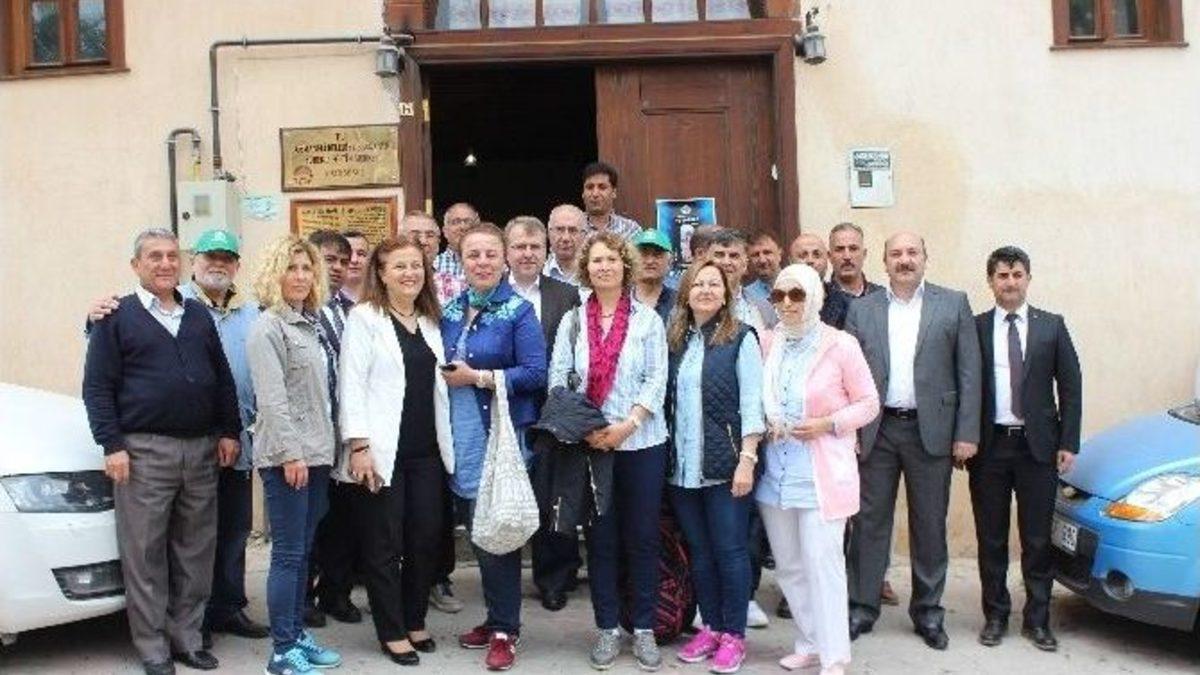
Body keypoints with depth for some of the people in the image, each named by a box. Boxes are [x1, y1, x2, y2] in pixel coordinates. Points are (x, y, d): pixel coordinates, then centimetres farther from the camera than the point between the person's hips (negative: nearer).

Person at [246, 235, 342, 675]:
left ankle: (297, 634, 22)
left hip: (316, 453, 8)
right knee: (288, 554, -3)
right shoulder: (268, 328, -9)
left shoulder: (310, 324, 14)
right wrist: (290, 453, -19)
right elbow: (272, 397, -16)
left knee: (304, 551, 13)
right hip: (287, 456, -8)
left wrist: (323, 447, 13)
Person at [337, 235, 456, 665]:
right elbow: (352, 385, -10)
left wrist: (446, 443, 9)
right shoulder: (364, 317, -4)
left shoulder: (430, 320, 14)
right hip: (382, 451, -5)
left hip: (426, 451, 6)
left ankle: (414, 622, 24)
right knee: (383, 546, 4)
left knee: (426, 539, 8)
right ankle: (392, 632, 16)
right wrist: (359, 445, -17)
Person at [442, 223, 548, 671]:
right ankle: (496, 617, 26)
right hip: (461, 434, 6)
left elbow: (536, 372, -13)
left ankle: (504, 630, 9)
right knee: (477, 529, 12)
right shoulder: (451, 310, 12)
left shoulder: (518, 311, -6)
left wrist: (478, 377, -16)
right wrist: (445, 375, 1)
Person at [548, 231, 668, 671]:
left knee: (642, 538, 5)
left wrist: (627, 425, -15)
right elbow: (557, 380, 1)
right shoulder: (573, 321, 6)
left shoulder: (648, 320, 2)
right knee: (601, 539, 8)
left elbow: (656, 381, -4)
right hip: (589, 445, 1)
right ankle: (606, 628, 20)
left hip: (641, 443, -1)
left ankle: (644, 629, 17)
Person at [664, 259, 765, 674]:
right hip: (682, 465, 5)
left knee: (730, 550, 1)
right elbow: (668, 400, 10)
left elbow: (752, 402, -7)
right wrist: (668, 456, 5)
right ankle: (710, 628, 23)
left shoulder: (741, 338, -3)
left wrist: (747, 459, -14)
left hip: (725, 464, -4)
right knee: (699, 551, 11)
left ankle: (734, 635, 13)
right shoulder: (675, 340, 10)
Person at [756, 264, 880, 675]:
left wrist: (828, 423, -15)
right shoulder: (768, 344, 7)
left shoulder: (841, 346, -6)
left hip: (822, 473, -5)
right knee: (789, 566, 11)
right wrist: (764, 425, -2)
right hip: (776, 471, 5)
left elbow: (869, 403, -2)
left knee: (822, 563, -6)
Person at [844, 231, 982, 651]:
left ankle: (928, 612, 22)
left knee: (930, 525, 8)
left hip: (931, 431, -1)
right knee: (870, 521, 6)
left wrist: (966, 434, -6)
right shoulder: (862, 310, 7)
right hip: (877, 430, 1)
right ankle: (862, 607, 17)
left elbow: (969, 372, 0)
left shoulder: (954, 304, 3)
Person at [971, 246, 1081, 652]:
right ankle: (995, 615, 21)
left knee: (1037, 539, 7)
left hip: (1038, 446, 0)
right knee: (991, 538, 9)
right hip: (989, 446, 0)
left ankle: (1037, 620, 19)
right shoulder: (974, 328, 2)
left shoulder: (1052, 326, 5)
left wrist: (1068, 443, -2)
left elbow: (1070, 386, 4)